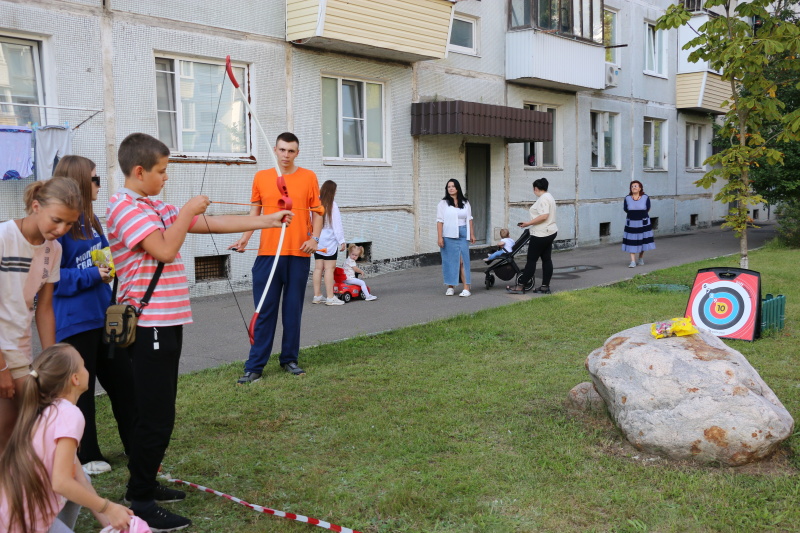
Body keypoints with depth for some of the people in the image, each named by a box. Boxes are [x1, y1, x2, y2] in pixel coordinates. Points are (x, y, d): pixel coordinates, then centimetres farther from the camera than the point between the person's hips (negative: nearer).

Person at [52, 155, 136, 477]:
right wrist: (91, 276, -22)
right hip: (74, 321, -8)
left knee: (122, 380, 14)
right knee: (81, 389, 6)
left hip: (103, 315, 8)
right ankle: (86, 456, 21)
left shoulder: (88, 218, 11)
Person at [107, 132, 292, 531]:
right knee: (156, 416, -6)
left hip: (166, 322, 9)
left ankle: (144, 486, 28)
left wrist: (266, 221, 13)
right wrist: (189, 211, -11)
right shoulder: (126, 207, -12)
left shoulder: (158, 209, 15)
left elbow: (214, 224, 14)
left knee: (155, 412, 16)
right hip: (150, 325, -9)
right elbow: (165, 249, -24)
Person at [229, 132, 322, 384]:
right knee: (265, 310, 2)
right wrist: (244, 238, -1)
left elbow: (317, 212, 6)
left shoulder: (309, 177, 5)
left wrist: (314, 238, -8)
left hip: (298, 254, 0)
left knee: (293, 309, 7)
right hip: (268, 252, 0)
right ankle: (255, 366, 6)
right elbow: (255, 211, 11)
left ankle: (289, 359, 20)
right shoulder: (261, 177, 8)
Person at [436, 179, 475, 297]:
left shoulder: (465, 203, 12)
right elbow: (440, 221, -2)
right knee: (449, 261, 2)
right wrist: (440, 237, -9)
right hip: (448, 236, -1)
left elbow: (469, 219, 14)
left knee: (463, 261, -6)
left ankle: (466, 288, -7)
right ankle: (450, 287, 13)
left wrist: (472, 234, 10)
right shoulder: (443, 204, 3)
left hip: (462, 235, 1)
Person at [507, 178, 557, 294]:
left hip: (541, 235, -10)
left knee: (531, 260, -6)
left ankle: (520, 286, -3)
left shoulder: (543, 199, -16)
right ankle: (545, 286, 12)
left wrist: (528, 223, -21)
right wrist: (530, 223, 16)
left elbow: (543, 216, -26)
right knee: (546, 259, 10)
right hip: (550, 232, 10)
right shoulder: (549, 197, 16)